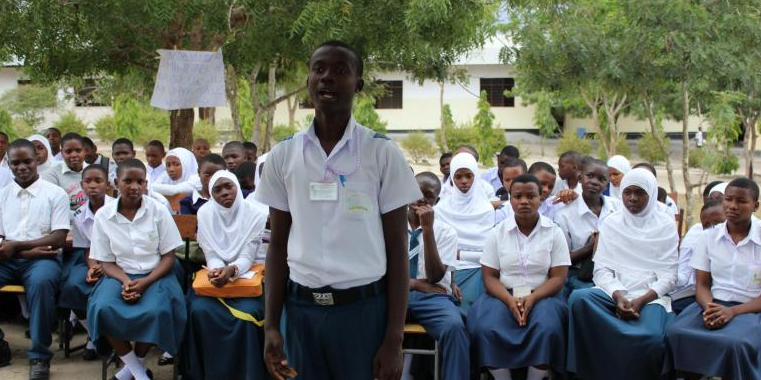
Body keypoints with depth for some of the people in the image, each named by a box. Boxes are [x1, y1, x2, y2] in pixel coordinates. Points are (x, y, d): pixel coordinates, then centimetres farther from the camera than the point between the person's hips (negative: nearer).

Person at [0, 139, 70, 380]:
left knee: (41, 282, -38)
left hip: (42, 258, -3)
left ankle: (40, 356, -24)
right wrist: (28, 251, -13)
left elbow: (58, 239, -5)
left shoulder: (55, 194, 4)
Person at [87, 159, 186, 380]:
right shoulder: (103, 216, 0)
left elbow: (168, 257, -2)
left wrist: (144, 283, -17)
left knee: (158, 311, -33)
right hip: (120, 276, 1)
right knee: (103, 310, -30)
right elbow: (106, 262, 4)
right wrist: (125, 281, -17)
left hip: (155, 275, -1)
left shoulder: (158, 211, -3)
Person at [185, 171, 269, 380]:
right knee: (199, 310, -27)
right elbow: (211, 255, -5)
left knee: (249, 312, -30)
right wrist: (217, 269, -28)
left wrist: (231, 270, -35)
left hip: (244, 275, -1)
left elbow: (247, 256, -14)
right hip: (216, 273, 2)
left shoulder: (254, 214, -10)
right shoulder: (205, 213, -4)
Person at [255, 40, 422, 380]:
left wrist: (394, 339, -7)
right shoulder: (283, 155, 4)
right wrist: (271, 325, 1)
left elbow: (396, 249, -3)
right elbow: (278, 245, 8)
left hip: (365, 308, -2)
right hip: (302, 308, 2)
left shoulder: (383, 153, -4)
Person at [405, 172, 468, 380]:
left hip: (432, 298, 0)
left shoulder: (446, 231, 7)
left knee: (454, 326, -35)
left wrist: (427, 229, -12)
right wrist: (418, 283, -8)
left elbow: (434, 277, -5)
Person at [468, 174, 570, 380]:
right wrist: (510, 300, -18)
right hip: (504, 296, 1)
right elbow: (489, 277, 1)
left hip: (542, 296, -1)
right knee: (485, 329, -29)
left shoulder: (554, 232, 2)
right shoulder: (497, 233, 5)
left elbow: (558, 278, -2)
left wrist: (532, 299, -19)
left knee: (548, 329, -33)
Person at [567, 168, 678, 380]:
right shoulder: (610, 223, 10)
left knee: (651, 338, -35)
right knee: (578, 298, -31)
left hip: (651, 297, -2)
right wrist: (618, 297, -17)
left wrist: (641, 301, -16)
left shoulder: (665, 225, 5)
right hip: (614, 294, 2)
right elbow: (602, 269, 3)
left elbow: (668, 276, 0)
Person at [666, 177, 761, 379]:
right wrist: (709, 308, -16)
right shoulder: (709, 237, 9)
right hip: (713, 304, 3)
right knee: (676, 334, -27)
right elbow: (702, 285, 7)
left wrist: (732, 311, -18)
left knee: (735, 343, -36)